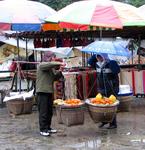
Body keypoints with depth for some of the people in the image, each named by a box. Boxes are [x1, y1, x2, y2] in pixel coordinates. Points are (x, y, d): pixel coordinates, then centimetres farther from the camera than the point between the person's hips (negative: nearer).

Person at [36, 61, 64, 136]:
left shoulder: (52, 69, 18)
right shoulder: (42, 65, -6)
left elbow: (56, 77, 16)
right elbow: (49, 64, -26)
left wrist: (59, 72, 0)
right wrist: (58, 63, -24)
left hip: (49, 92, 8)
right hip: (42, 92, -8)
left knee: (50, 112, 11)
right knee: (43, 112, -7)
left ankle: (48, 128, 20)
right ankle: (43, 130, -2)